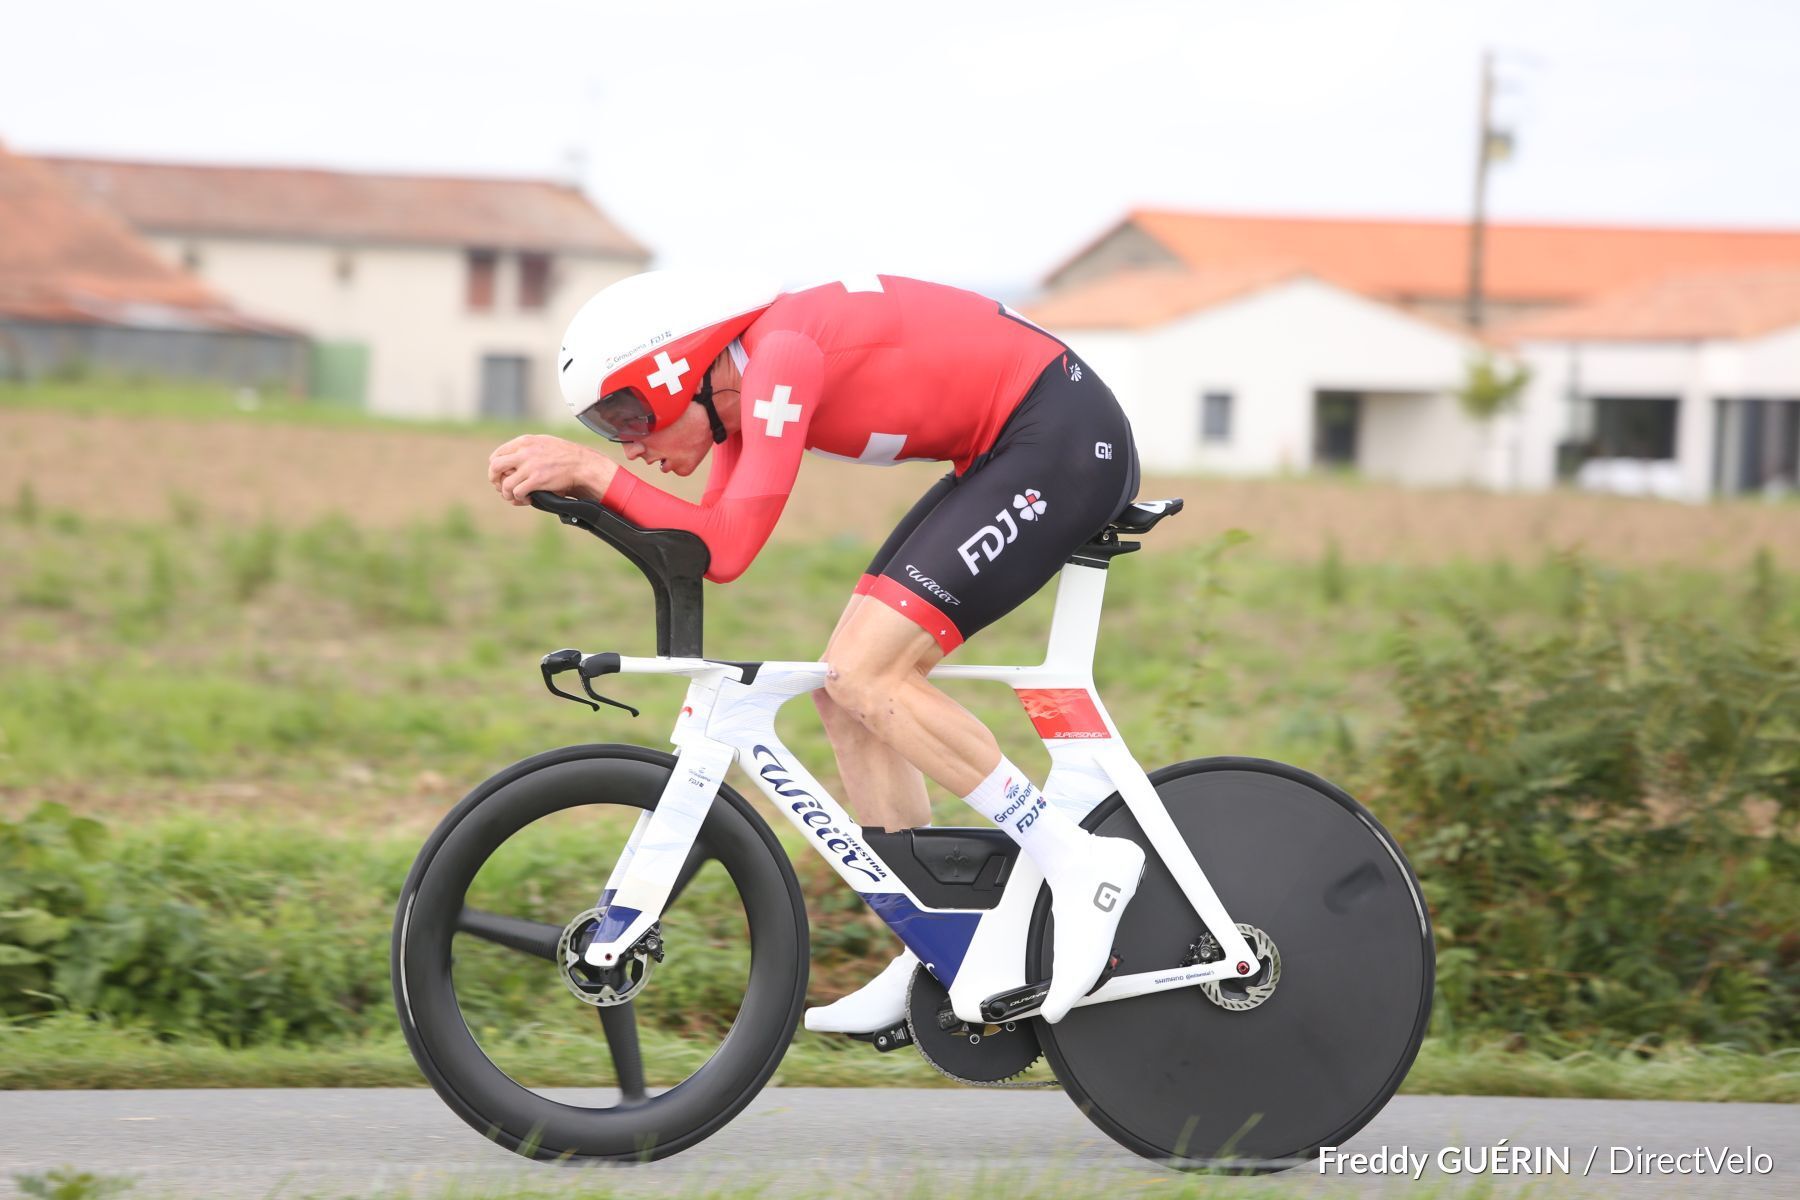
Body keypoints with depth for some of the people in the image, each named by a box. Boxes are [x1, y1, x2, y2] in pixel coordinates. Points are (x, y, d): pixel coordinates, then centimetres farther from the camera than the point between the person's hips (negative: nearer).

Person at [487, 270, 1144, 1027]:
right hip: (1010, 453, 10)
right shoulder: (744, 380, 7)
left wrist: (596, 471, -25)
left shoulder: (781, 355, -21)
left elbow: (728, 551, -26)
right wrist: (576, 481, -5)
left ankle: (1078, 862, -13)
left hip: (1065, 434, -10)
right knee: (849, 691, 6)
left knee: (862, 674, -17)